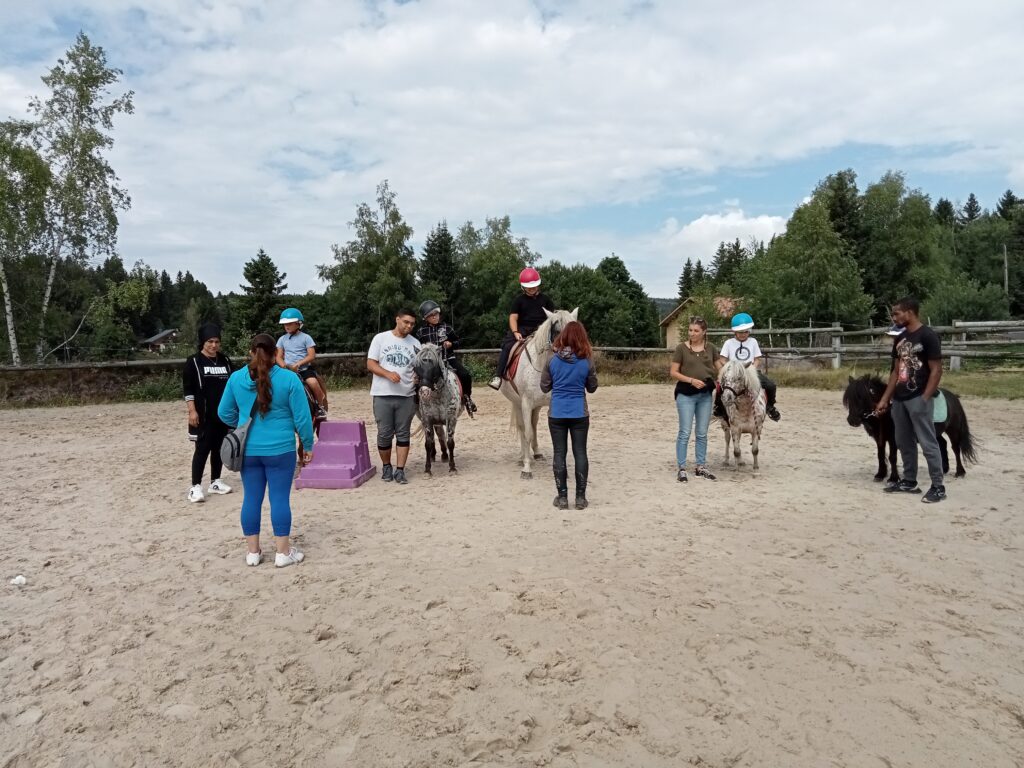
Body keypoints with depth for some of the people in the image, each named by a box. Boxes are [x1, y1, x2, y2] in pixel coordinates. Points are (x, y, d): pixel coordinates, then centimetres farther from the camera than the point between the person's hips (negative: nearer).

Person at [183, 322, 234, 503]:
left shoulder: (225, 360, 10)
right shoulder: (194, 362, -5)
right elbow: (188, 389, -8)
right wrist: (192, 411, -15)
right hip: (204, 415, -5)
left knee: (219, 448, 11)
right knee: (202, 449, -6)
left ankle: (215, 482, 21)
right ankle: (196, 486, -2)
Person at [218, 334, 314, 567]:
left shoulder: (236, 378, 0)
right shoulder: (289, 378, -10)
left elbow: (224, 413, 11)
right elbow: (302, 416, -8)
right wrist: (308, 445, 4)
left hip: (248, 450, 3)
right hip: (280, 450, -3)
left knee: (251, 499, 11)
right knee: (280, 498, 3)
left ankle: (253, 552, 20)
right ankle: (283, 553, 10)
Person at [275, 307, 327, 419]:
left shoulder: (305, 337, 1)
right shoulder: (282, 339, 12)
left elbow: (312, 356, -6)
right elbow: (279, 357, 12)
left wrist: (298, 364, -18)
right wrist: (284, 365, -10)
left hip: (305, 368, -4)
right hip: (289, 371, 4)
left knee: (313, 382, -30)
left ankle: (321, 407, -9)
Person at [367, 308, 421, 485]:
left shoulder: (414, 343, 8)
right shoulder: (380, 338, 2)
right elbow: (370, 364, -2)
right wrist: (388, 374, -17)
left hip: (406, 395, 2)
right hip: (383, 394, -2)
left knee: (403, 434, 3)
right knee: (384, 434, 4)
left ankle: (400, 470, 10)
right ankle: (386, 467, 22)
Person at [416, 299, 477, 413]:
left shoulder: (446, 328, 4)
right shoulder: (421, 331, 3)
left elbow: (457, 342, 13)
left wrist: (451, 344, -9)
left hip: (448, 358, 0)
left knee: (465, 375, -17)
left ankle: (467, 397, 8)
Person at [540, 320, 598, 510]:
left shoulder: (552, 360, -4)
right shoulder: (587, 361, -6)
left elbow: (544, 387, 4)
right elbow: (592, 388, 5)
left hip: (557, 414, 0)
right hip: (579, 413, 0)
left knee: (559, 454, 6)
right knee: (580, 453, 7)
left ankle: (562, 497, 9)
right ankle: (580, 497, 10)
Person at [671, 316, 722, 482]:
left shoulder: (710, 348, 6)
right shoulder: (682, 348, -4)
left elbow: (720, 367, 12)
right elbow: (673, 372, -6)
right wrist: (691, 380, -17)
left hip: (705, 394, 4)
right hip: (686, 394, -4)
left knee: (702, 433, 11)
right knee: (685, 432, -3)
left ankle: (701, 466, 21)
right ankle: (681, 468, 4)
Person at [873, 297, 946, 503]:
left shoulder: (928, 336, -11)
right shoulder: (900, 339, 11)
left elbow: (936, 370, -13)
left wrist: (924, 399, -18)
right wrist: (885, 399, 12)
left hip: (918, 399, -8)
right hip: (899, 399, 8)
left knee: (928, 443, -2)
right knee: (904, 443, 14)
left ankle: (938, 486, 7)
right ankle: (909, 481, 26)